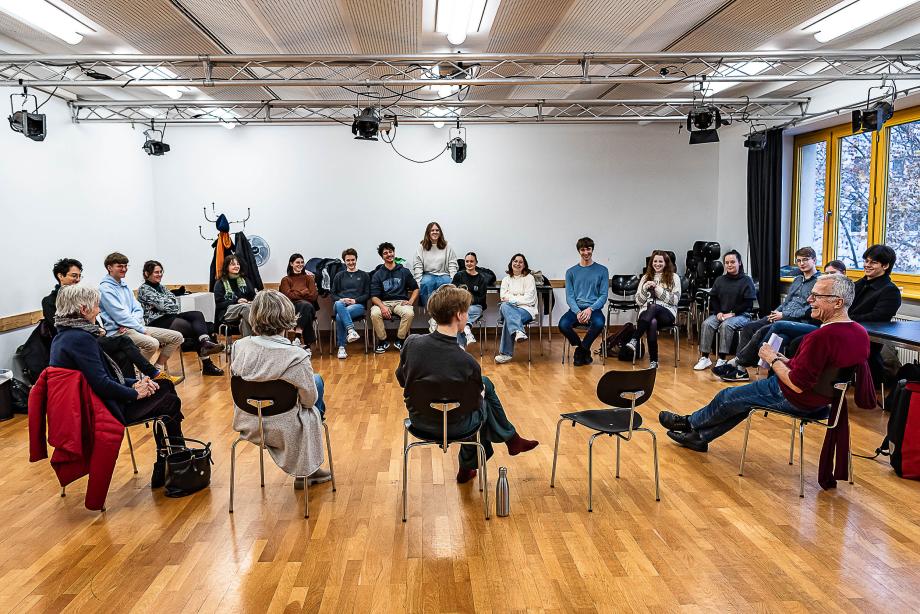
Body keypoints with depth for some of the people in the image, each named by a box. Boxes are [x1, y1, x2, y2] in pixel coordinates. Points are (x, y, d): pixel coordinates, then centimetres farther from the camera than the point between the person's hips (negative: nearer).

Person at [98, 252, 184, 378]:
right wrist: (142, 329, -13)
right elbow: (120, 316, -14)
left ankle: (157, 369, 6)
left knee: (177, 337, -1)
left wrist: (130, 323, -9)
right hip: (118, 331, -8)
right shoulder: (105, 289, -7)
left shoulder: (124, 285, 19)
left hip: (134, 326, 8)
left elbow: (138, 309, 13)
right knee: (152, 343, -35)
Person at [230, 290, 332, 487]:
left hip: (247, 425, 5)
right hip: (284, 430, -5)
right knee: (317, 381, 22)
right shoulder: (297, 356, -27)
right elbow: (310, 400, -13)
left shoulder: (239, 347, -13)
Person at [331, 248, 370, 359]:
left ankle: (341, 347, -37)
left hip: (358, 305, -1)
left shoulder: (364, 276, 18)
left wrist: (355, 300, -9)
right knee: (339, 304, -41)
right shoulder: (339, 275, 23)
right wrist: (341, 300, -7)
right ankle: (351, 330, -55)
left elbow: (367, 295, 9)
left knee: (339, 316, -36)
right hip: (341, 303, 1)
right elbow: (333, 294, 17)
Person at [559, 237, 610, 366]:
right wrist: (578, 312, -16)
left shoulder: (602, 270, 7)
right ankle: (584, 349, 0)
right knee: (563, 325, -30)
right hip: (576, 308, 1)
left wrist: (590, 309, -16)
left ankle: (580, 351, -7)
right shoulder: (571, 272, 11)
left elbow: (603, 295, 2)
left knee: (599, 323, -36)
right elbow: (569, 296, 4)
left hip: (594, 308, -1)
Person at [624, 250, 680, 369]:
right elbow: (638, 301, 13)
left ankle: (634, 340, -42)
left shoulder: (674, 278, 11)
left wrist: (657, 288, -8)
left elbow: (675, 300, -1)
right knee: (652, 322, -37)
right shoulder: (646, 277, 19)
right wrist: (645, 288, -5)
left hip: (667, 314, -1)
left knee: (653, 307, -38)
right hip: (646, 312, 1)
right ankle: (653, 361, -35)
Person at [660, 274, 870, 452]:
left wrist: (773, 360, -13)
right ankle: (699, 436, 33)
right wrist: (784, 360, 4)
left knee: (728, 397, 12)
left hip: (796, 400, -9)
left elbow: (797, 385, -29)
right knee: (742, 396, 23)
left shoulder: (821, 337, -33)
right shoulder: (861, 333, -3)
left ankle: (689, 422, 37)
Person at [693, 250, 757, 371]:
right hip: (720, 314, 5)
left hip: (740, 315, -4)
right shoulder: (719, 280, 16)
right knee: (706, 323, -24)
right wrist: (718, 312, -6)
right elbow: (713, 299, 13)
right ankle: (704, 358, -24)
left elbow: (748, 303, -6)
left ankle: (722, 360, -32)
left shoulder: (747, 280, 1)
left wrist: (732, 313, -15)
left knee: (726, 325, -35)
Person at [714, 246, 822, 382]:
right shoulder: (798, 279, 24)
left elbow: (811, 309, -15)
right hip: (782, 315, 9)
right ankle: (740, 370, -18)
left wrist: (784, 315, -15)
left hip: (797, 320, -9)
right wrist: (777, 311, 5)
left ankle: (735, 363, -20)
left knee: (762, 332, -28)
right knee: (748, 327, -11)